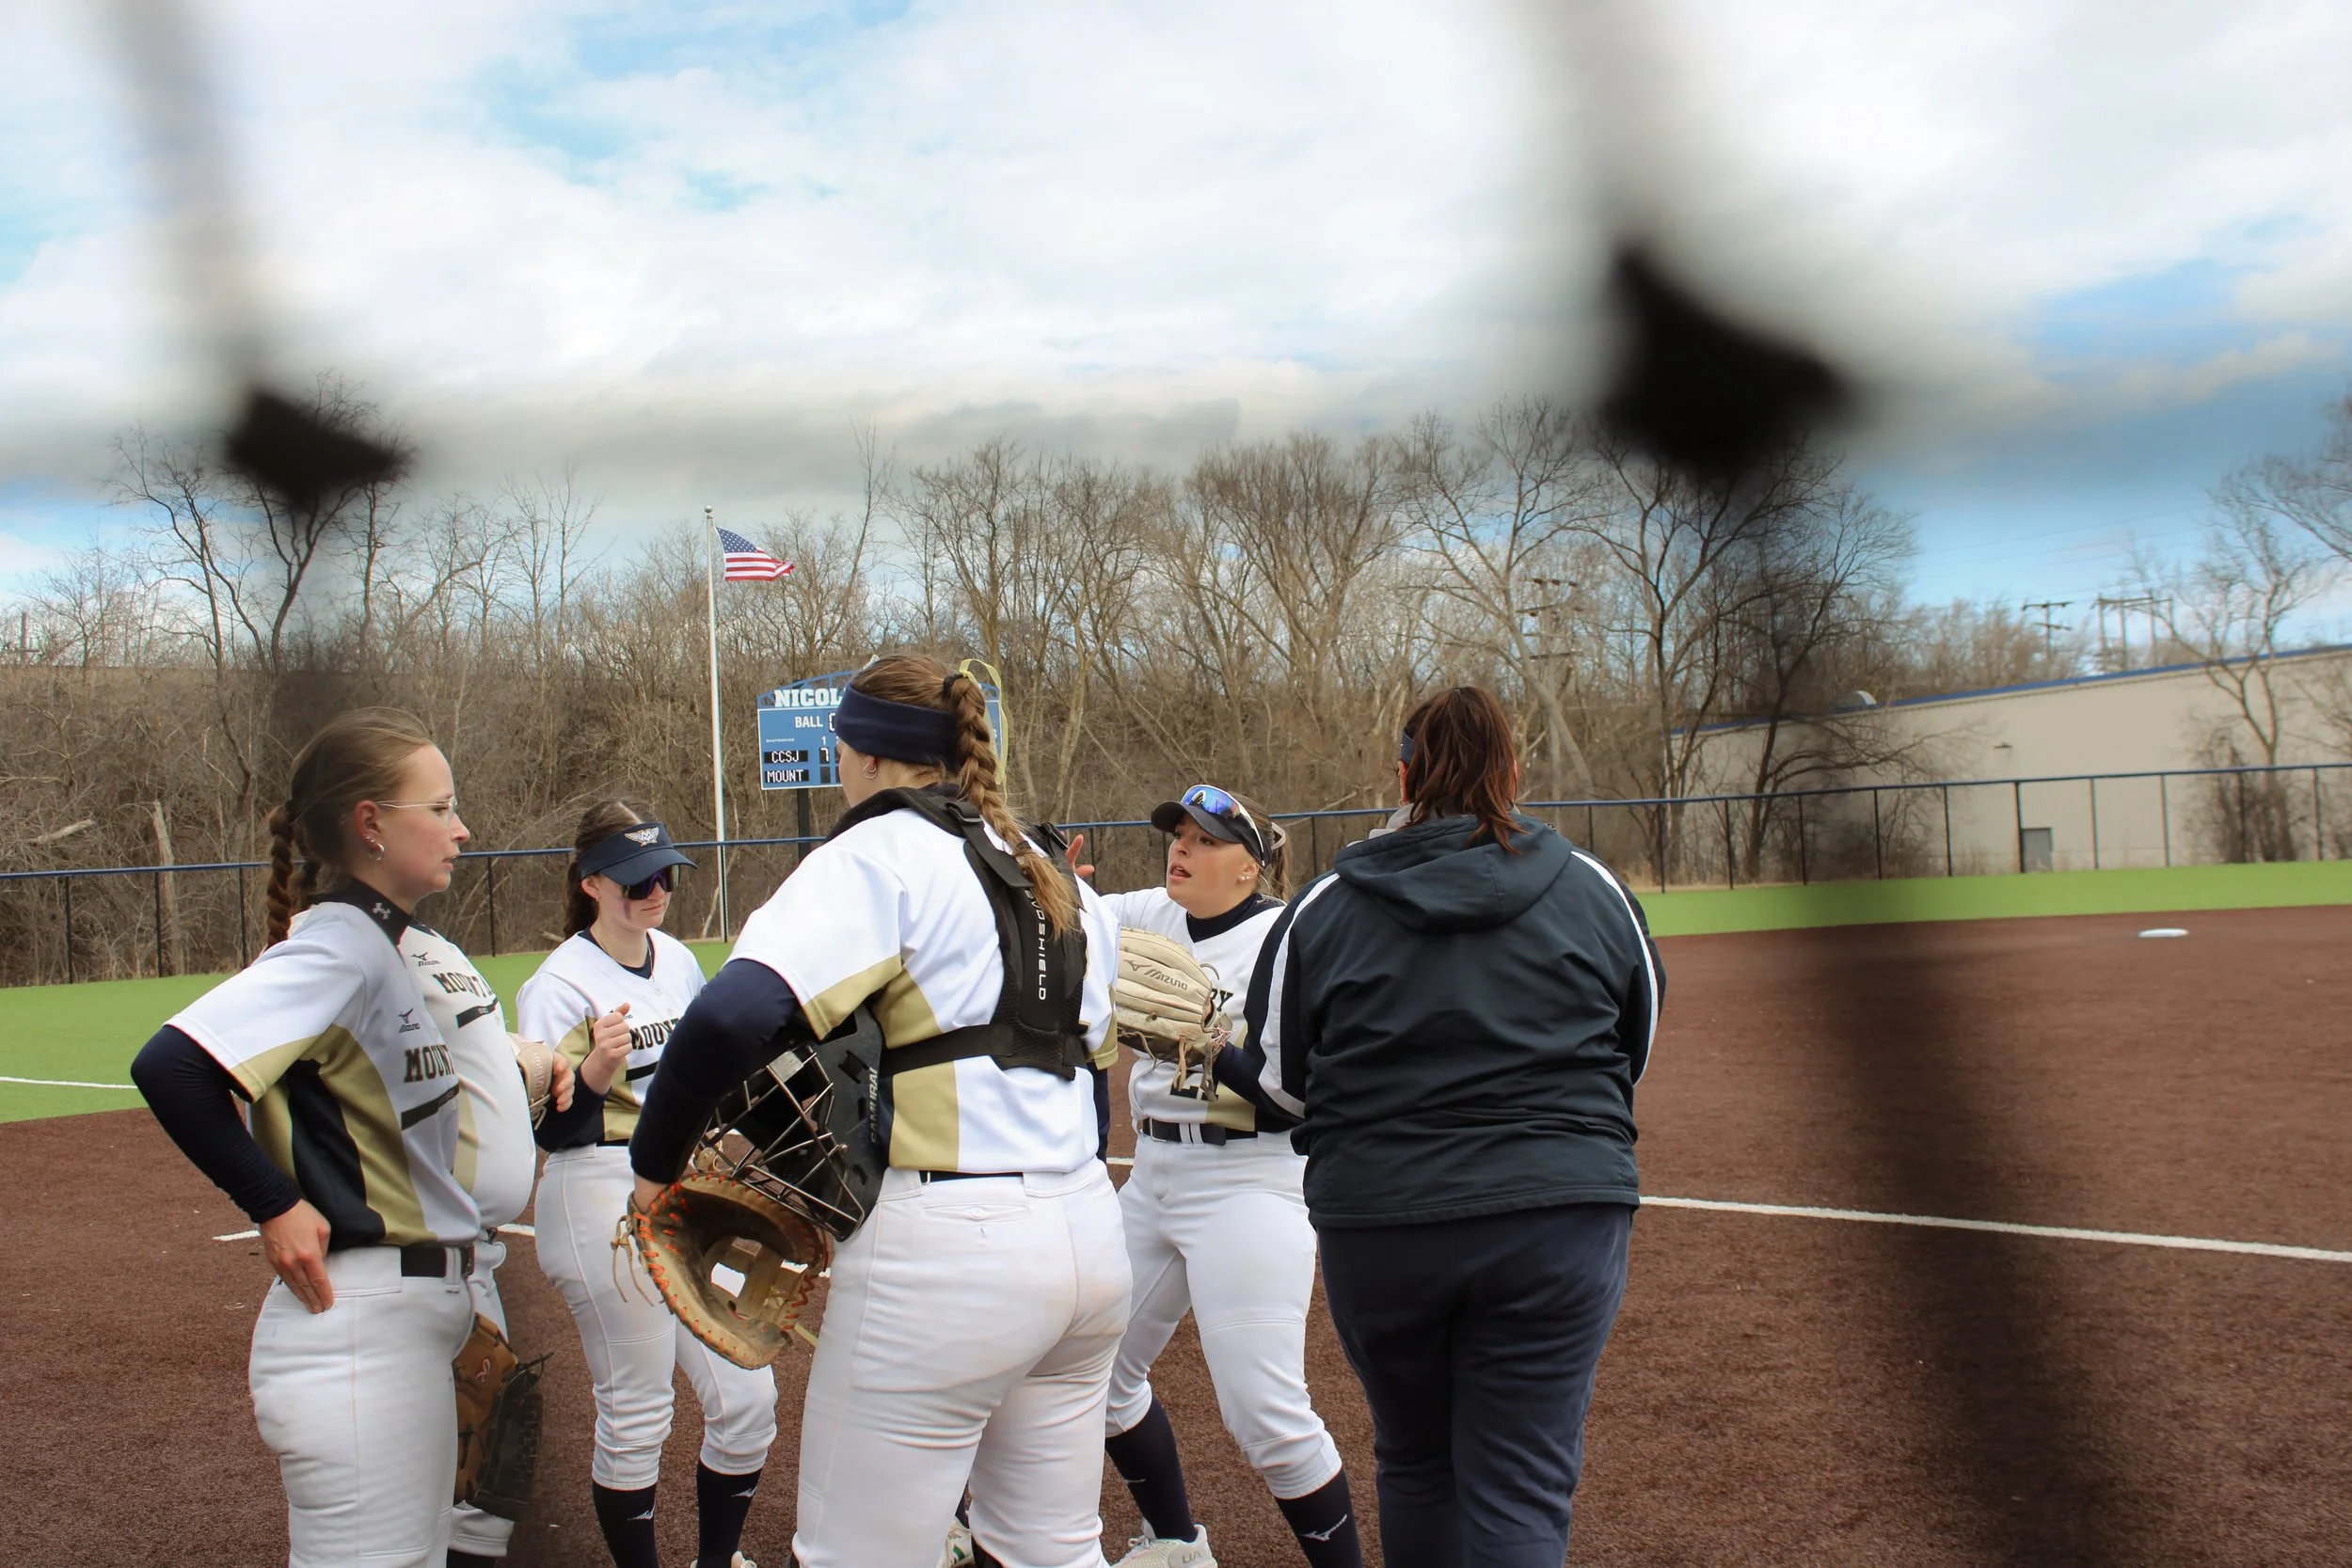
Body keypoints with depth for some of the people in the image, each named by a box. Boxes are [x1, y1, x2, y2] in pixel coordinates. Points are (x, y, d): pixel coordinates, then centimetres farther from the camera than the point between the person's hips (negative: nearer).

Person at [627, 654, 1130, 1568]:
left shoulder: (879, 854, -8)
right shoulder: (1053, 880, 17)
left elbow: (730, 1019, -22)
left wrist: (656, 1159, -8)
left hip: (942, 1251, -8)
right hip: (1087, 1234, 8)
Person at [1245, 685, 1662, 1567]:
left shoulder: (1324, 907, 0)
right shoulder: (1593, 891, 3)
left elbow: (1281, 1079, 8)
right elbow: (1637, 1048, 16)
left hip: (1374, 1221, 1)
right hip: (1558, 1217, 0)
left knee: (1415, 1466, 21)